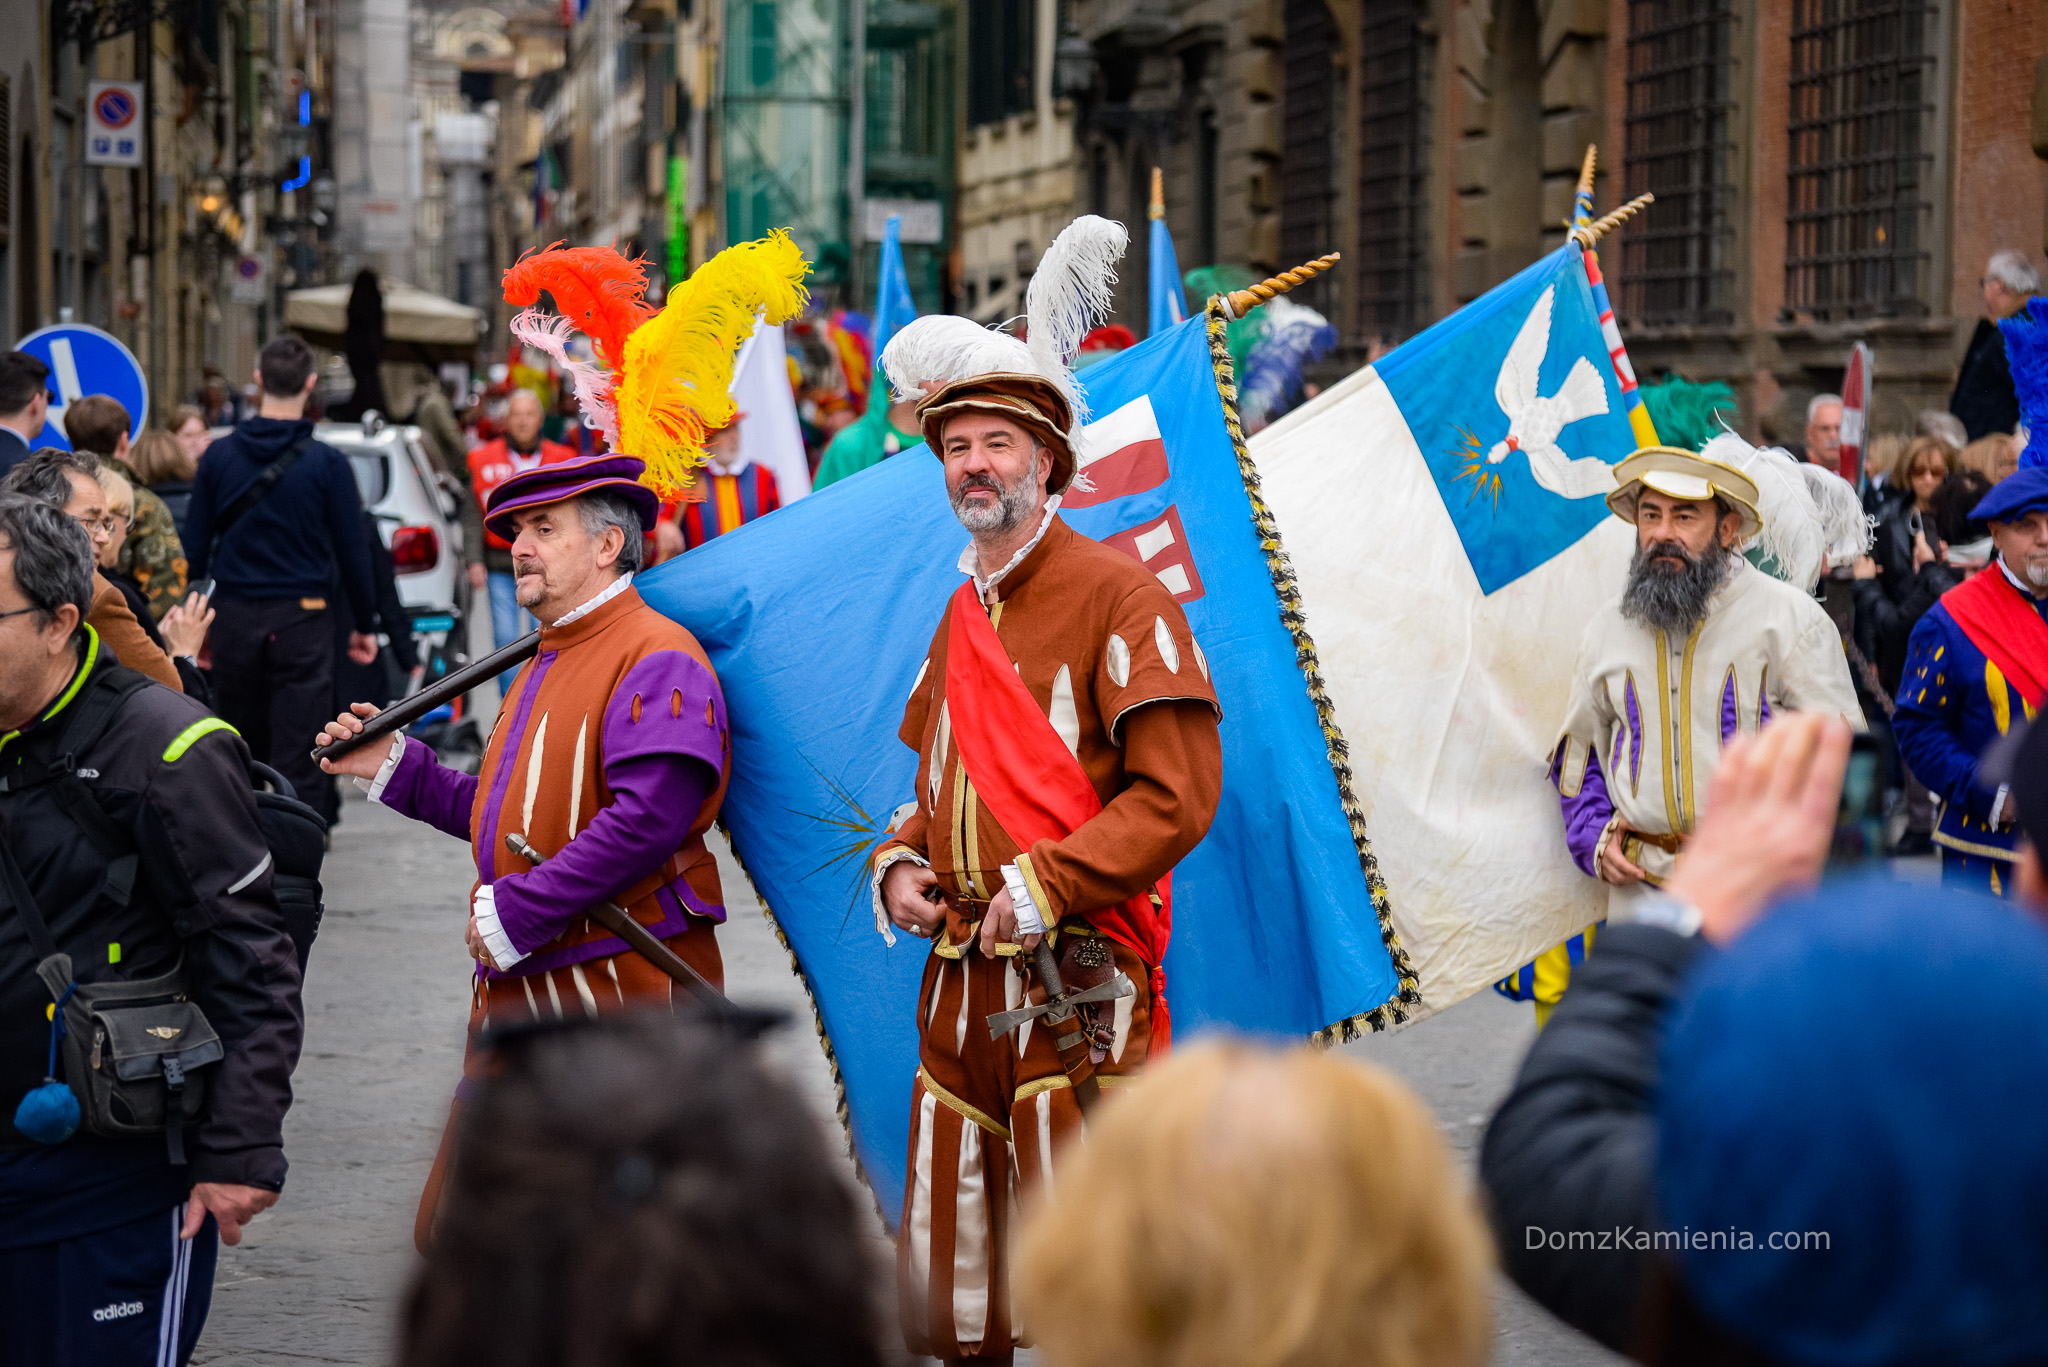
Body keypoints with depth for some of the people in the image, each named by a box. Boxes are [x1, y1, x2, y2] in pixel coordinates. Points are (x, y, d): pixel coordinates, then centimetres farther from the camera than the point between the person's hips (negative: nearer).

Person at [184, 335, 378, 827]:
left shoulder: (220, 456, 1)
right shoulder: (326, 464, -7)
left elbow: (195, 547, 3)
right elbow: (352, 552, -3)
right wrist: (364, 625, 9)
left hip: (235, 620, 3)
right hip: (302, 620, -3)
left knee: (244, 755, 17)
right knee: (298, 765, -4)